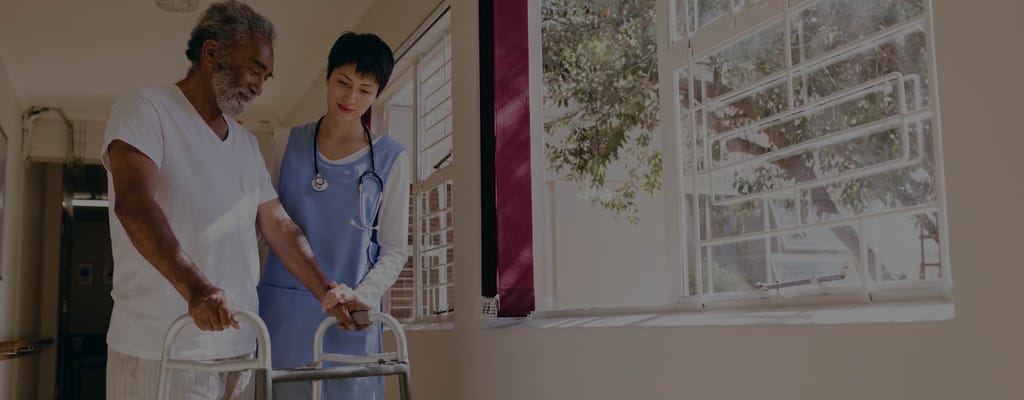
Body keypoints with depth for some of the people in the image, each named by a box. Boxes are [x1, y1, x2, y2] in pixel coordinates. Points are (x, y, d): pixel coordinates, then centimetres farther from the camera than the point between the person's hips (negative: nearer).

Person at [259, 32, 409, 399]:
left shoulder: (390, 159, 0)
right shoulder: (288, 145, 7)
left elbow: (394, 250, 0)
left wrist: (363, 297, -15)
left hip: (349, 319, -1)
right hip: (282, 310, 2)